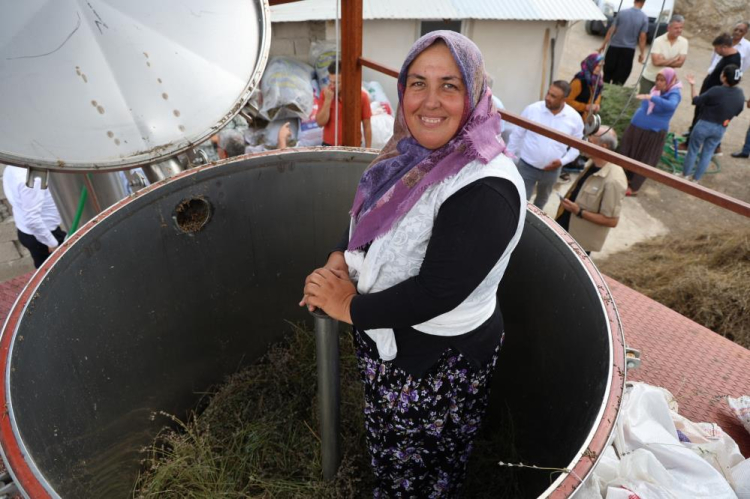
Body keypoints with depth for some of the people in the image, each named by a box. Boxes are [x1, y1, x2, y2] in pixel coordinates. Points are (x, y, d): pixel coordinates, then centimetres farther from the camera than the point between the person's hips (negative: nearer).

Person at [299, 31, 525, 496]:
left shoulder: (486, 188, -30)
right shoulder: (413, 153, -3)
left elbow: (435, 293, -31)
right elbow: (367, 218, 9)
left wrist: (349, 307, -18)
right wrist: (339, 260, -10)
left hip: (439, 362, -7)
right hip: (387, 343, 8)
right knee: (388, 449, 33)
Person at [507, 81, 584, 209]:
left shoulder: (575, 118, -11)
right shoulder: (532, 109, -14)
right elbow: (517, 135, -5)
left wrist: (563, 161, -16)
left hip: (552, 170, 3)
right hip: (526, 166, -2)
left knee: (542, 199, 27)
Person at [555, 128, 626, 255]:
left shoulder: (613, 181, -29)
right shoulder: (592, 163, -2)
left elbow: (612, 220, -25)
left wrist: (579, 211, -27)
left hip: (581, 239, -8)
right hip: (565, 225, 8)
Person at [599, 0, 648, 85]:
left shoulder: (622, 13, -3)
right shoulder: (644, 18, -4)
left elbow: (611, 30, -2)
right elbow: (642, 37, -5)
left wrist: (603, 45, 7)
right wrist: (642, 53, 3)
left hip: (614, 47, 0)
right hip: (629, 50, 0)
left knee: (608, 72, 13)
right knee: (620, 78, 5)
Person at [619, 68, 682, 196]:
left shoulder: (674, 94, -17)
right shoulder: (656, 89, 5)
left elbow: (671, 105, -40)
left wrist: (651, 97, -48)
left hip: (652, 133, -7)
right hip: (636, 128, 7)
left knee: (644, 162, 6)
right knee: (627, 155, 16)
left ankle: (633, 188, 17)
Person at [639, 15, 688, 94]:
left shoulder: (684, 42, -6)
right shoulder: (658, 41, -15)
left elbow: (680, 63, -12)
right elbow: (656, 62, -23)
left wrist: (663, 62, -19)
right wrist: (674, 59, -15)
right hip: (649, 78, -3)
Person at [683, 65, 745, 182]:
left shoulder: (716, 91, -24)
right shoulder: (741, 96, -6)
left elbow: (696, 101, -13)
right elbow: (737, 112, 8)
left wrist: (692, 85, -2)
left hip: (704, 125, -4)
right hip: (720, 129, 5)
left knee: (693, 150, 13)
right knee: (707, 154, 16)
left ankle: (685, 175, 23)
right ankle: (696, 178, 24)